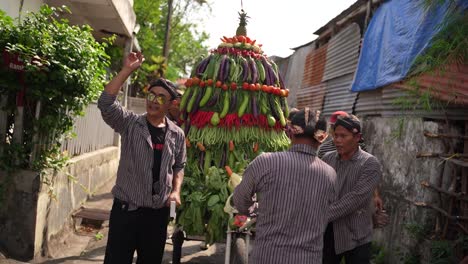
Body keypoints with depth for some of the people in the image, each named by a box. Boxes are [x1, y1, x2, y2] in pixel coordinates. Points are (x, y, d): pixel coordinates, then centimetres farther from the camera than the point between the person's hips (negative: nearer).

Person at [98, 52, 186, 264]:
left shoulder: (177, 135, 4)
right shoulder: (130, 123, -4)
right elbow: (105, 103, -20)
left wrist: (175, 191, -1)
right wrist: (127, 71, -24)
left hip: (158, 212, 3)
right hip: (125, 209, -3)